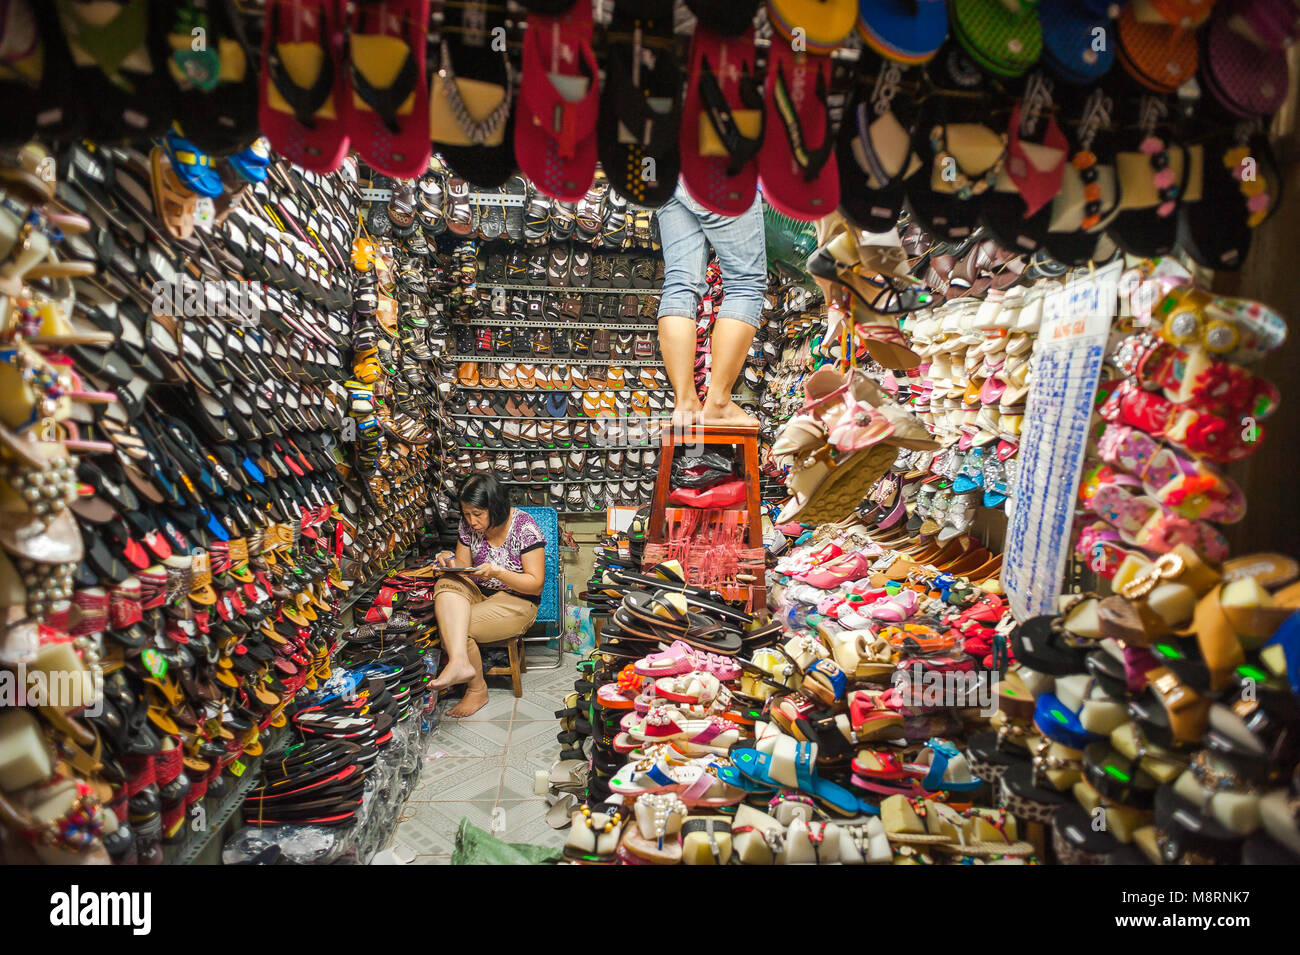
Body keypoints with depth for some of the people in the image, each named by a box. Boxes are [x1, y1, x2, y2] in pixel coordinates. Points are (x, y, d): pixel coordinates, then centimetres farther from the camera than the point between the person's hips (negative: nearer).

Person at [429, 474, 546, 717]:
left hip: (517, 601, -6)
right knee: (446, 585, -27)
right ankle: (460, 661, -43)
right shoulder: (469, 525, 1)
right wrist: (451, 562, -12)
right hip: (478, 593, 6)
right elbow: (464, 566, 13)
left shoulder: (525, 528, -15)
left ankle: (477, 689, -3)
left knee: (453, 627, -24)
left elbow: (536, 584, -14)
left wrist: (497, 572, -27)